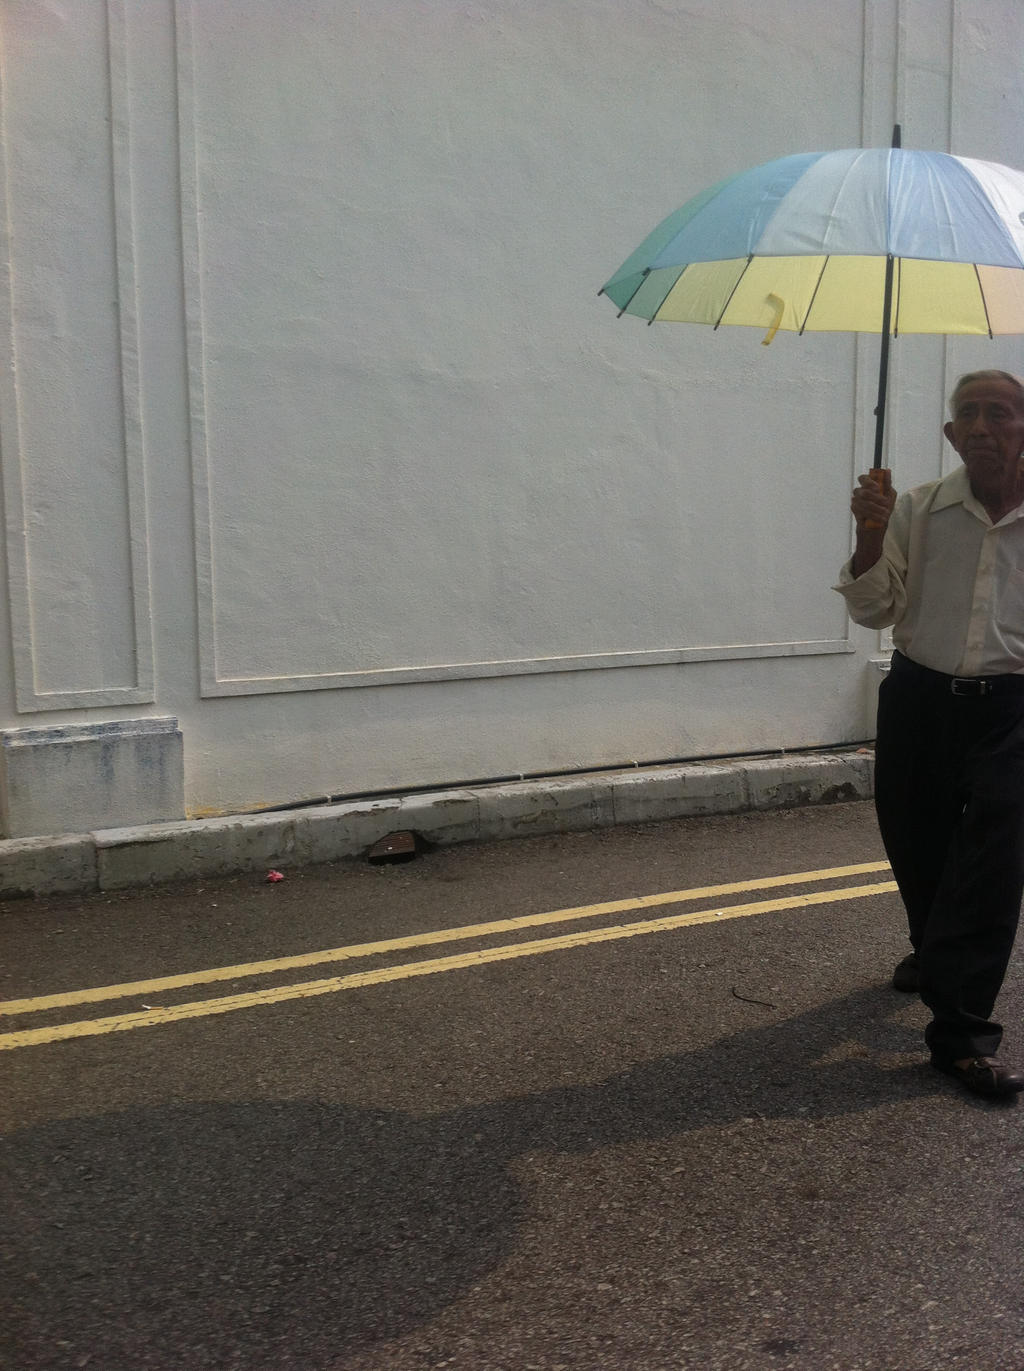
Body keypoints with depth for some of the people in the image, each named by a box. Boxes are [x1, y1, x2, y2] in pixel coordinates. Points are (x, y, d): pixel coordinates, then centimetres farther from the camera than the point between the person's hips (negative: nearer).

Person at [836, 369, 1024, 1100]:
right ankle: (935, 952, 46)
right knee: (915, 846, 16)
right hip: (919, 702, 2)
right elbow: (871, 610, -3)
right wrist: (870, 538, -17)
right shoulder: (916, 510, -1)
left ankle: (962, 1030, -2)